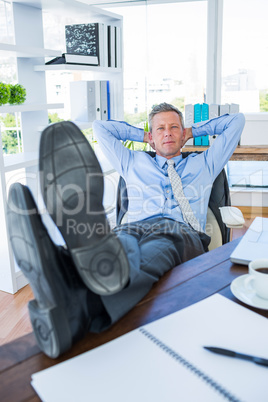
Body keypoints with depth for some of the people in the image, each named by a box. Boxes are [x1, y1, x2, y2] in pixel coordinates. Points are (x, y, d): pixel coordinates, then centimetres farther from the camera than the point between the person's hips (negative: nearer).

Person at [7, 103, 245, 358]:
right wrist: (143, 135, 44)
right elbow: (100, 127, 43)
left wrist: (192, 131, 42)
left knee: (158, 248, -40)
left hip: (182, 234, -1)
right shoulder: (133, 163, 34)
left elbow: (236, 121, 39)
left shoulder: (203, 164, 34)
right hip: (132, 229, 2)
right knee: (121, 244, -38)